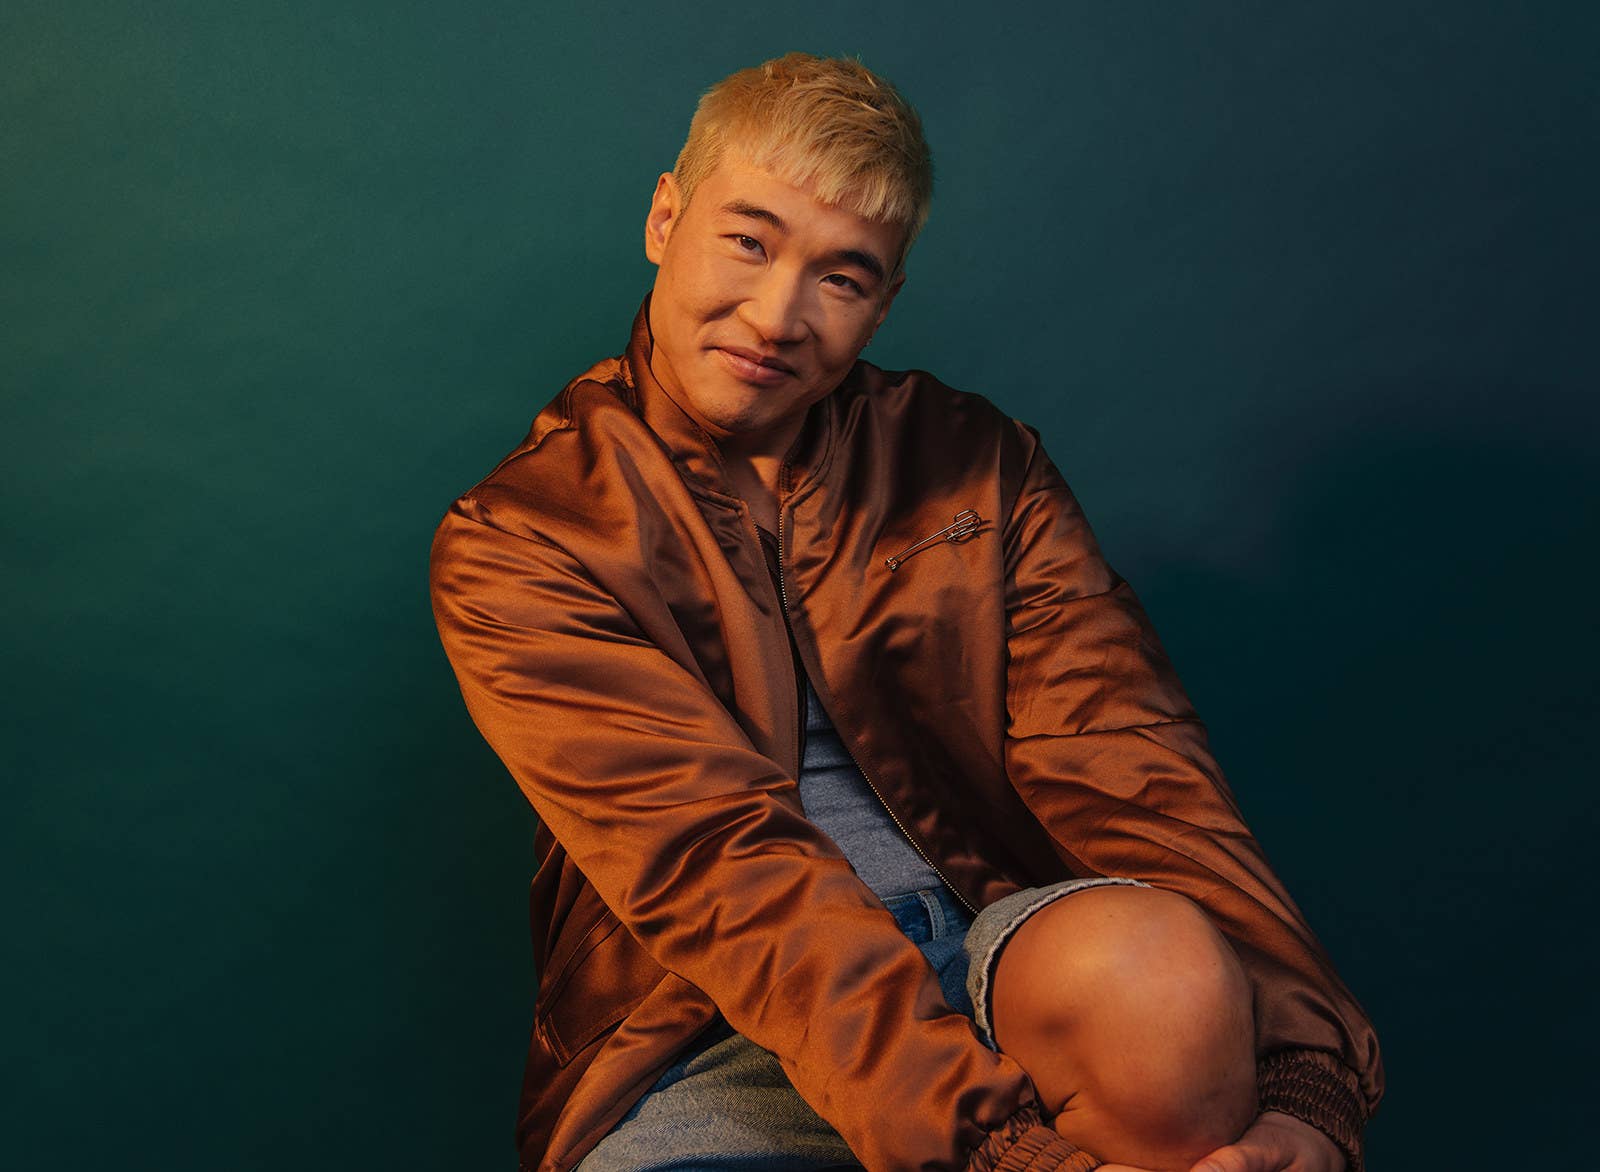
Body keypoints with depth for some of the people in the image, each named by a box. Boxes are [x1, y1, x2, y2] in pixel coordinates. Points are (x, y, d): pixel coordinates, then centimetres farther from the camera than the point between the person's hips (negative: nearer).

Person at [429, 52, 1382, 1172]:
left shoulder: (979, 467, 10)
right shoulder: (516, 544, -1)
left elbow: (1121, 763, -3)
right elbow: (716, 858, -15)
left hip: (1005, 955, 2)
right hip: (708, 1039, -1)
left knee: (1158, 965, -32)